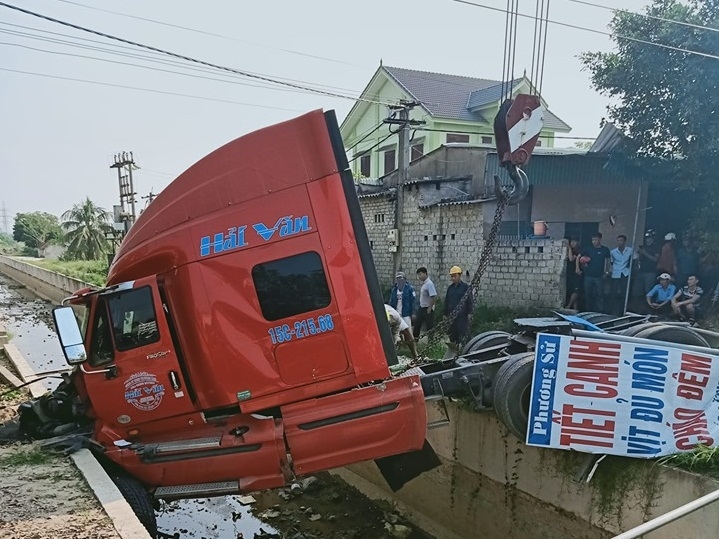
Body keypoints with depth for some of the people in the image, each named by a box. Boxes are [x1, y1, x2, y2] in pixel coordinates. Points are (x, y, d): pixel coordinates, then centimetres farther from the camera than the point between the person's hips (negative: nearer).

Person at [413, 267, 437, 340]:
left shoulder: (429, 284, -19)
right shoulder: (423, 284, 8)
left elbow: (434, 297, -24)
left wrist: (430, 308, -21)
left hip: (427, 309, -9)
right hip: (421, 307, 9)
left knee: (429, 326, 0)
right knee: (417, 324, 15)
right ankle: (415, 338, 28)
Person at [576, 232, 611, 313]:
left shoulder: (605, 250, 2)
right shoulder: (588, 249, 2)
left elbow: (608, 261, 12)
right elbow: (578, 257, 5)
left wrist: (607, 272, 6)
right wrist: (577, 268, -2)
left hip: (599, 276, -1)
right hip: (588, 276, 1)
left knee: (599, 295, -3)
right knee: (588, 294, 6)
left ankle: (600, 311, 2)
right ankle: (588, 311, 16)